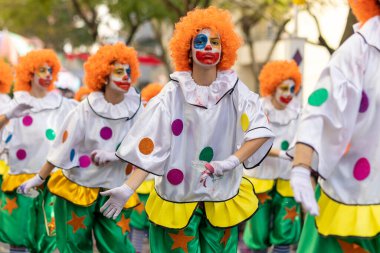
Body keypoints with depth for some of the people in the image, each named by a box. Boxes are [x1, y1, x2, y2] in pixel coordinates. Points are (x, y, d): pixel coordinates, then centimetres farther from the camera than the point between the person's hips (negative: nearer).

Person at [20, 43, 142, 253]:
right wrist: (39, 178, -5)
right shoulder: (86, 110, -13)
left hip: (117, 190, 1)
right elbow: (62, 148, -8)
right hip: (78, 188, -1)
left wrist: (114, 154, -23)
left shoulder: (136, 109, -9)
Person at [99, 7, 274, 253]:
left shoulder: (234, 89, -3)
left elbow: (261, 129, -12)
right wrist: (128, 189, -20)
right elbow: (150, 146, -10)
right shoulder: (173, 94, -6)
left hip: (223, 198, 1)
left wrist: (231, 162, -25)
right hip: (177, 198, -1)